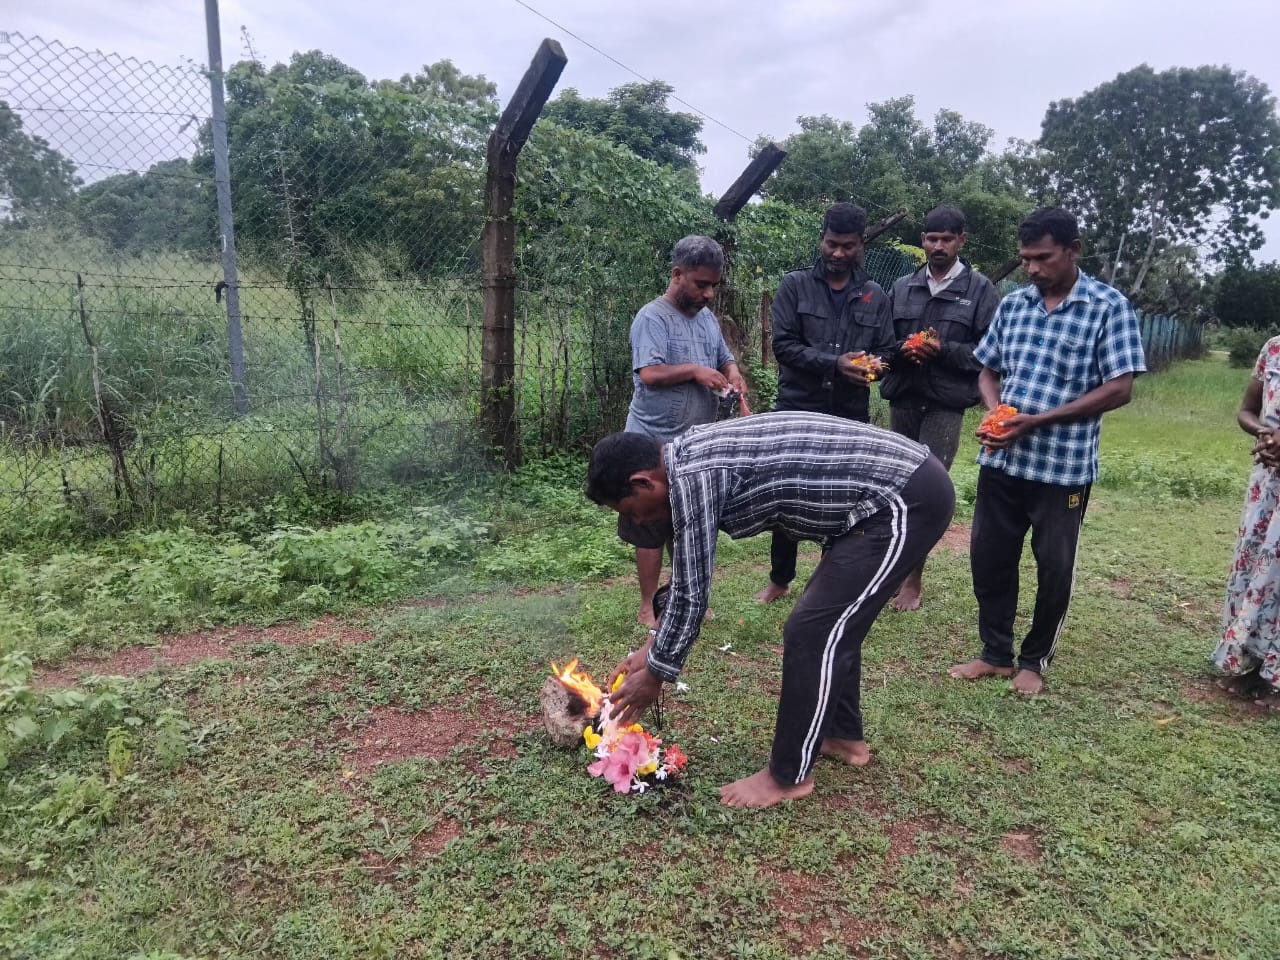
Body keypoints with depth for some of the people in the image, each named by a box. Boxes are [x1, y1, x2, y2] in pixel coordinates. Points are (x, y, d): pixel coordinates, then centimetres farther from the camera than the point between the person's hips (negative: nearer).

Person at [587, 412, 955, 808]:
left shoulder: (691, 477, -18)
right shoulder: (694, 457, 12)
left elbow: (691, 594, -12)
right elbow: (686, 576, 21)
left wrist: (655, 675, 3)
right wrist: (652, 647, 25)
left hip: (905, 501, -10)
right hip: (908, 485, 10)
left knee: (811, 631, -5)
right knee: (831, 620, 20)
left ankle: (790, 775, 11)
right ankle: (845, 735, 36)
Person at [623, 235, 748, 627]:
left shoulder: (707, 317, 11)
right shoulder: (653, 318, -13)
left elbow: (725, 359, 21)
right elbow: (649, 373, -23)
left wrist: (732, 374, -1)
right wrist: (695, 370, -18)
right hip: (656, 444, -7)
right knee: (652, 528, 3)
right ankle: (648, 607, 15)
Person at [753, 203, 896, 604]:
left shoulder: (874, 296, 7)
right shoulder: (795, 285, -1)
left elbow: (885, 352, 8)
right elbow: (784, 344, -10)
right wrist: (835, 363, -22)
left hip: (850, 417, 2)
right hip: (797, 412, -2)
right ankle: (780, 579, 26)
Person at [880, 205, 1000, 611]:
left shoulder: (980, 289, 2)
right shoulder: (902, 287, 11)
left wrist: (944, 350, -16)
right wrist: (902, 349, -9)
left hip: (945, 404, -3)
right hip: (902, 399, 4)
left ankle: (914, 577, 6)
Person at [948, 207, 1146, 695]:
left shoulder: (1109, 307, -6)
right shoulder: (1012, 304, 7)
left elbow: (1119, 389, -12)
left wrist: (1037, 420, -19)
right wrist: (996, 413, -8)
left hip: (1064, 465, -4)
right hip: (1001, 459, 4)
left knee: (1054, 568, 10)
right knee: (988, 557, 10)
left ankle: (1035, 659, 29)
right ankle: (995, 653, 27)